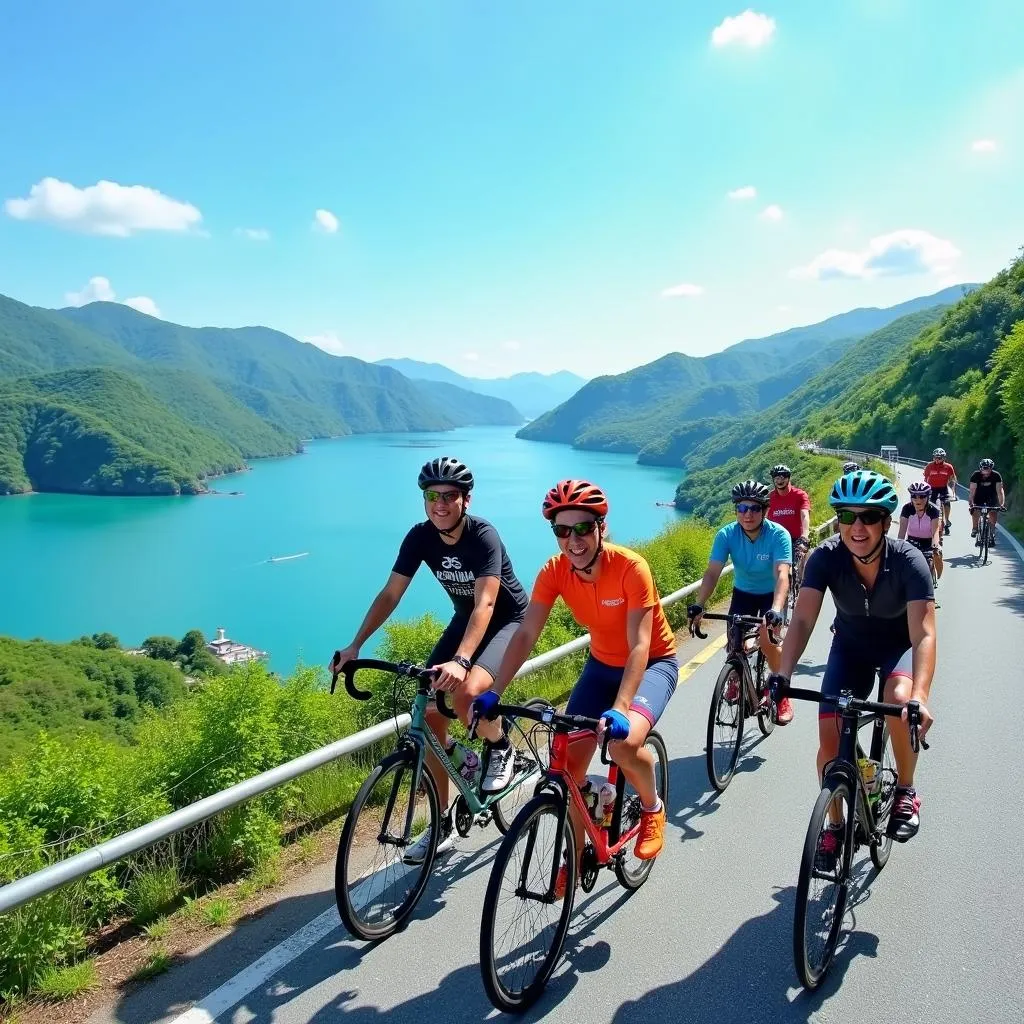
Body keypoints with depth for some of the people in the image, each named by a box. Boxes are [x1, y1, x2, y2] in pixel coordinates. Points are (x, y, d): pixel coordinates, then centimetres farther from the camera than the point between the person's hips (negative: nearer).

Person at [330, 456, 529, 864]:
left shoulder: (483, 535, -28)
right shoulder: (420, 537, -12)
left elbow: (485, 604, -38)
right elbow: (390, 594, -9)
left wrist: (460, 661, -52)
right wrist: (355, 645, -19)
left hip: (507, 621, -6)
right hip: (465, 620, 6)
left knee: (466, 694, -33)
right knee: (431, 714, -5)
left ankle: (500, 748, 3)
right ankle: (442, 825, 11)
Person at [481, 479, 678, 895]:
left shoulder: (630, 567, -30)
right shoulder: (554, 571, -17)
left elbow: (639, 646, -34)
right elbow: (526, 634, -18)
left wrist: (619, 709, -47)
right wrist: (493, 692, -29)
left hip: (653, 664, -4)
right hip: (602, 664, 5)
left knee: (624, 742, -30)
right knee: (570, 760, -5)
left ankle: (652, 807, 4)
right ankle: (576, 856, 19)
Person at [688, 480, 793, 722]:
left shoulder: (778, 535, -29)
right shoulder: (726, 534, -22)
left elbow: (782, 575, -40)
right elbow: (712, 572, -30)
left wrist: (776, 609, -57)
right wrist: (698, 604, -46)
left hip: (772, 594, -2)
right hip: (743, 592, 3)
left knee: (767, 640, -22)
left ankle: (782, 694, 3)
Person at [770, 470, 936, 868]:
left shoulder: (907, 560, -29)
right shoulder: (825, 557, -25)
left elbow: (924, 633, -37)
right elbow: (802, 619, -32)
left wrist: (920, 696, -52)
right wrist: (782, 675, -47)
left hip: (899, 646, -2)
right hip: (851, 646, 2)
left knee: (900, 700, -33)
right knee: (830, 739, -10)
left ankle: (905, 792, -6)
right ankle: (834, 825, 15)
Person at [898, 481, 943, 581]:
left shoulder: (933, 510, -23)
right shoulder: (907, 508, -20)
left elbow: (935, 531, -31)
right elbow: (902, 530, -27)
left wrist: (934, 547, -48)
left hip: (929, 540, -1)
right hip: (913, 539, 1)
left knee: (937, 555, -25)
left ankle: (938, 578, 0)